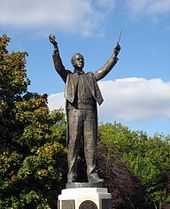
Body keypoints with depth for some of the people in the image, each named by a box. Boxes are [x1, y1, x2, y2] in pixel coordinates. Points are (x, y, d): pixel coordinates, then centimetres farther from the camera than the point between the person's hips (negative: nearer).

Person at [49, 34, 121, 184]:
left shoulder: (91, 77, 27)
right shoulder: (68, 76, 19)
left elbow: (105, 69, 19)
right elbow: (58, 65, 4)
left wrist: (114, 56, 8)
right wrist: (56, 48, -10)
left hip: (90, 111, 2)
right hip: (74, 111, -2)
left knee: (91, 143, -5)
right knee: (73, 143, -8)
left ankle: (92, 174, -9)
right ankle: (72, 175, -8)